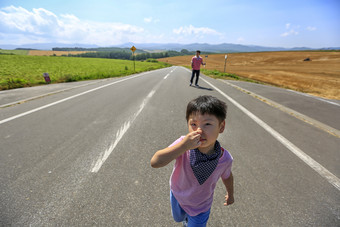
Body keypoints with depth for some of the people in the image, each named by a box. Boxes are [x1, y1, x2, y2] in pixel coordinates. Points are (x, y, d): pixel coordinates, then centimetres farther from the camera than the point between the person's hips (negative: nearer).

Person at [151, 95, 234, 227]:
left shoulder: (225, 158, -28)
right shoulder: (183, 144, -34)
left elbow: (227, 176, -5)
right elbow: (155, 162, -43)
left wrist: (230, 194, 14)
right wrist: (183, 145, -53)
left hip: (200, 207, -1)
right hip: (177, 195, 2)